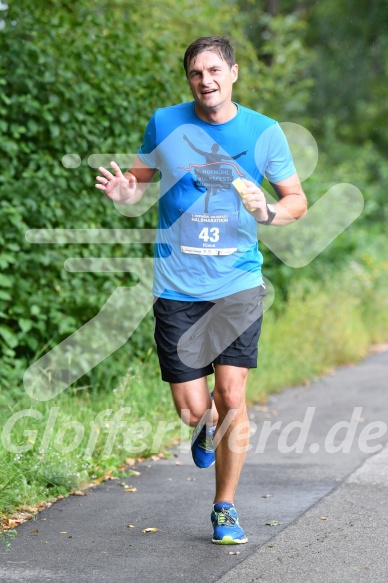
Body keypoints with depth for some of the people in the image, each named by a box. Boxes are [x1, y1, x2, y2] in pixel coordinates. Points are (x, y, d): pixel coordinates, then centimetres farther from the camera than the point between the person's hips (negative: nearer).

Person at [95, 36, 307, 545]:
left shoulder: (265, 132, 0)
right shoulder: (164, 124, 2)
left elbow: (297, 200, 8)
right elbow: (141, 177, 16)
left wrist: (269, 213, -14)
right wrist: (125, 192, -8)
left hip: (238, 283, -1)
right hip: (177, 288, 1)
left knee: (231, 396, -8)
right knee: (192, 410, -3)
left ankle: (225, 509, 11)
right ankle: (208, 427, 37)